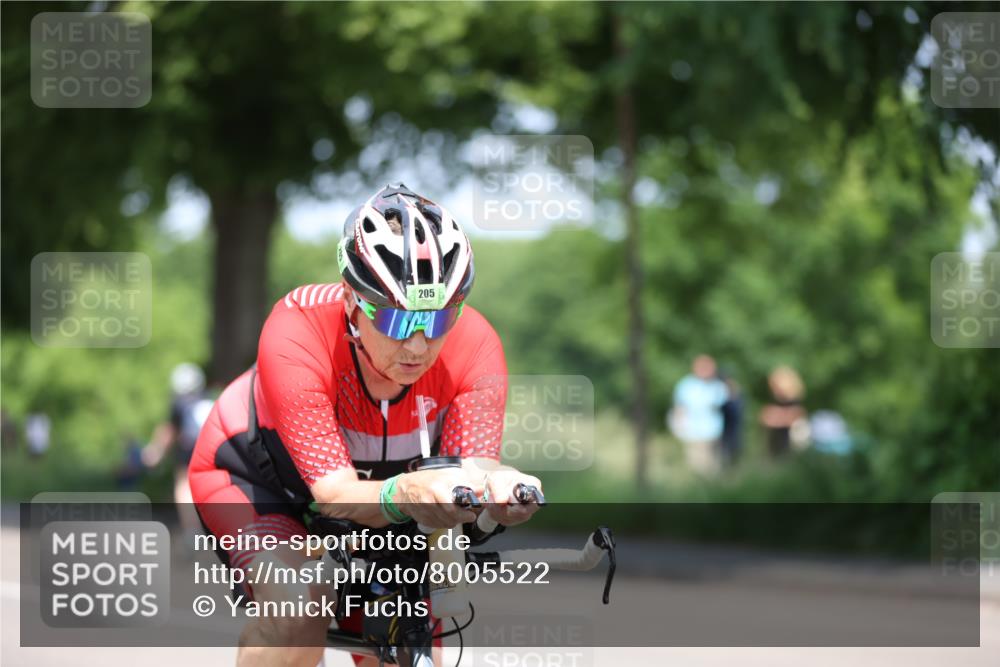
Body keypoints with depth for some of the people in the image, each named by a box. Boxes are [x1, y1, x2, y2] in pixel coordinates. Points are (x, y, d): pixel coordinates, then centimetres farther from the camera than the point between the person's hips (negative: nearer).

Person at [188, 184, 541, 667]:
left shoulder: (474, 345, -28)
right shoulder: (297, 333, -37)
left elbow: (474, 461, -37)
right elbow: (335, 494, -41)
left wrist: (495, 484, -63)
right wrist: (405, 495, -64)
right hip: (251, 480, -4)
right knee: (300, 601, -33)